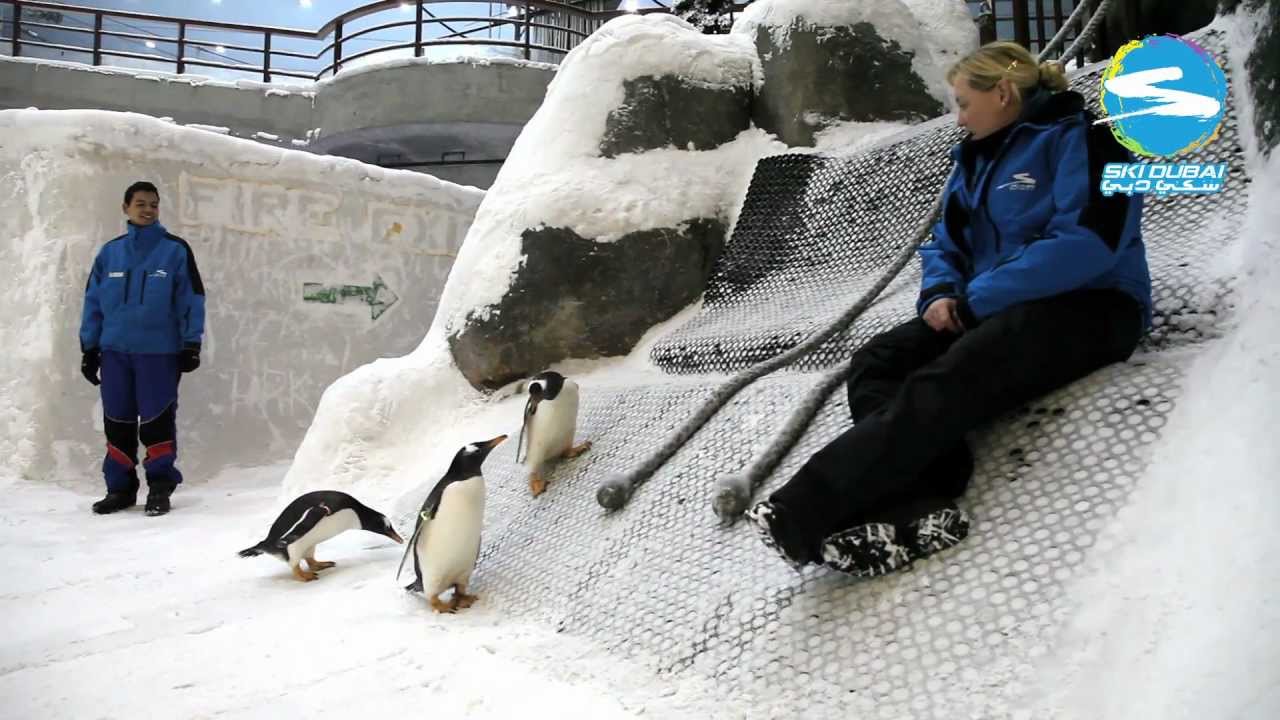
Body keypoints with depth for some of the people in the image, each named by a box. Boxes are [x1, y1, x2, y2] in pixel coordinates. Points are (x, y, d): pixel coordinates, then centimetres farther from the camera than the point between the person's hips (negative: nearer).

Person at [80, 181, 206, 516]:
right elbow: (93, 301, 12)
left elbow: (192, 299, 0)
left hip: (160, 351, -3)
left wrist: (191, 344, -4)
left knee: (157, 420, -1)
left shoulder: (176, 250, 0)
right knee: (117, 421, 8)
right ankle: (120, 487, 19)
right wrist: (89, 348, 9)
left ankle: (160, 486, 10)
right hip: (115, 350, 3)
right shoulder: (109, 253, 8)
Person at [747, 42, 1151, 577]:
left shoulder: (1082, 139, -5)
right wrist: (942, 294, -4)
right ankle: (919, 508, -41)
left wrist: (976, 300, -17)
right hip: (992, 309, 8)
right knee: (876, 362, -17)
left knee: (947, 381, -34)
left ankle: (808, 510, -42)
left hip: (1088, 307, -8)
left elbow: (1088, 242, -18)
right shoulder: (976, 160, 19)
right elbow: (946, 245, 20)